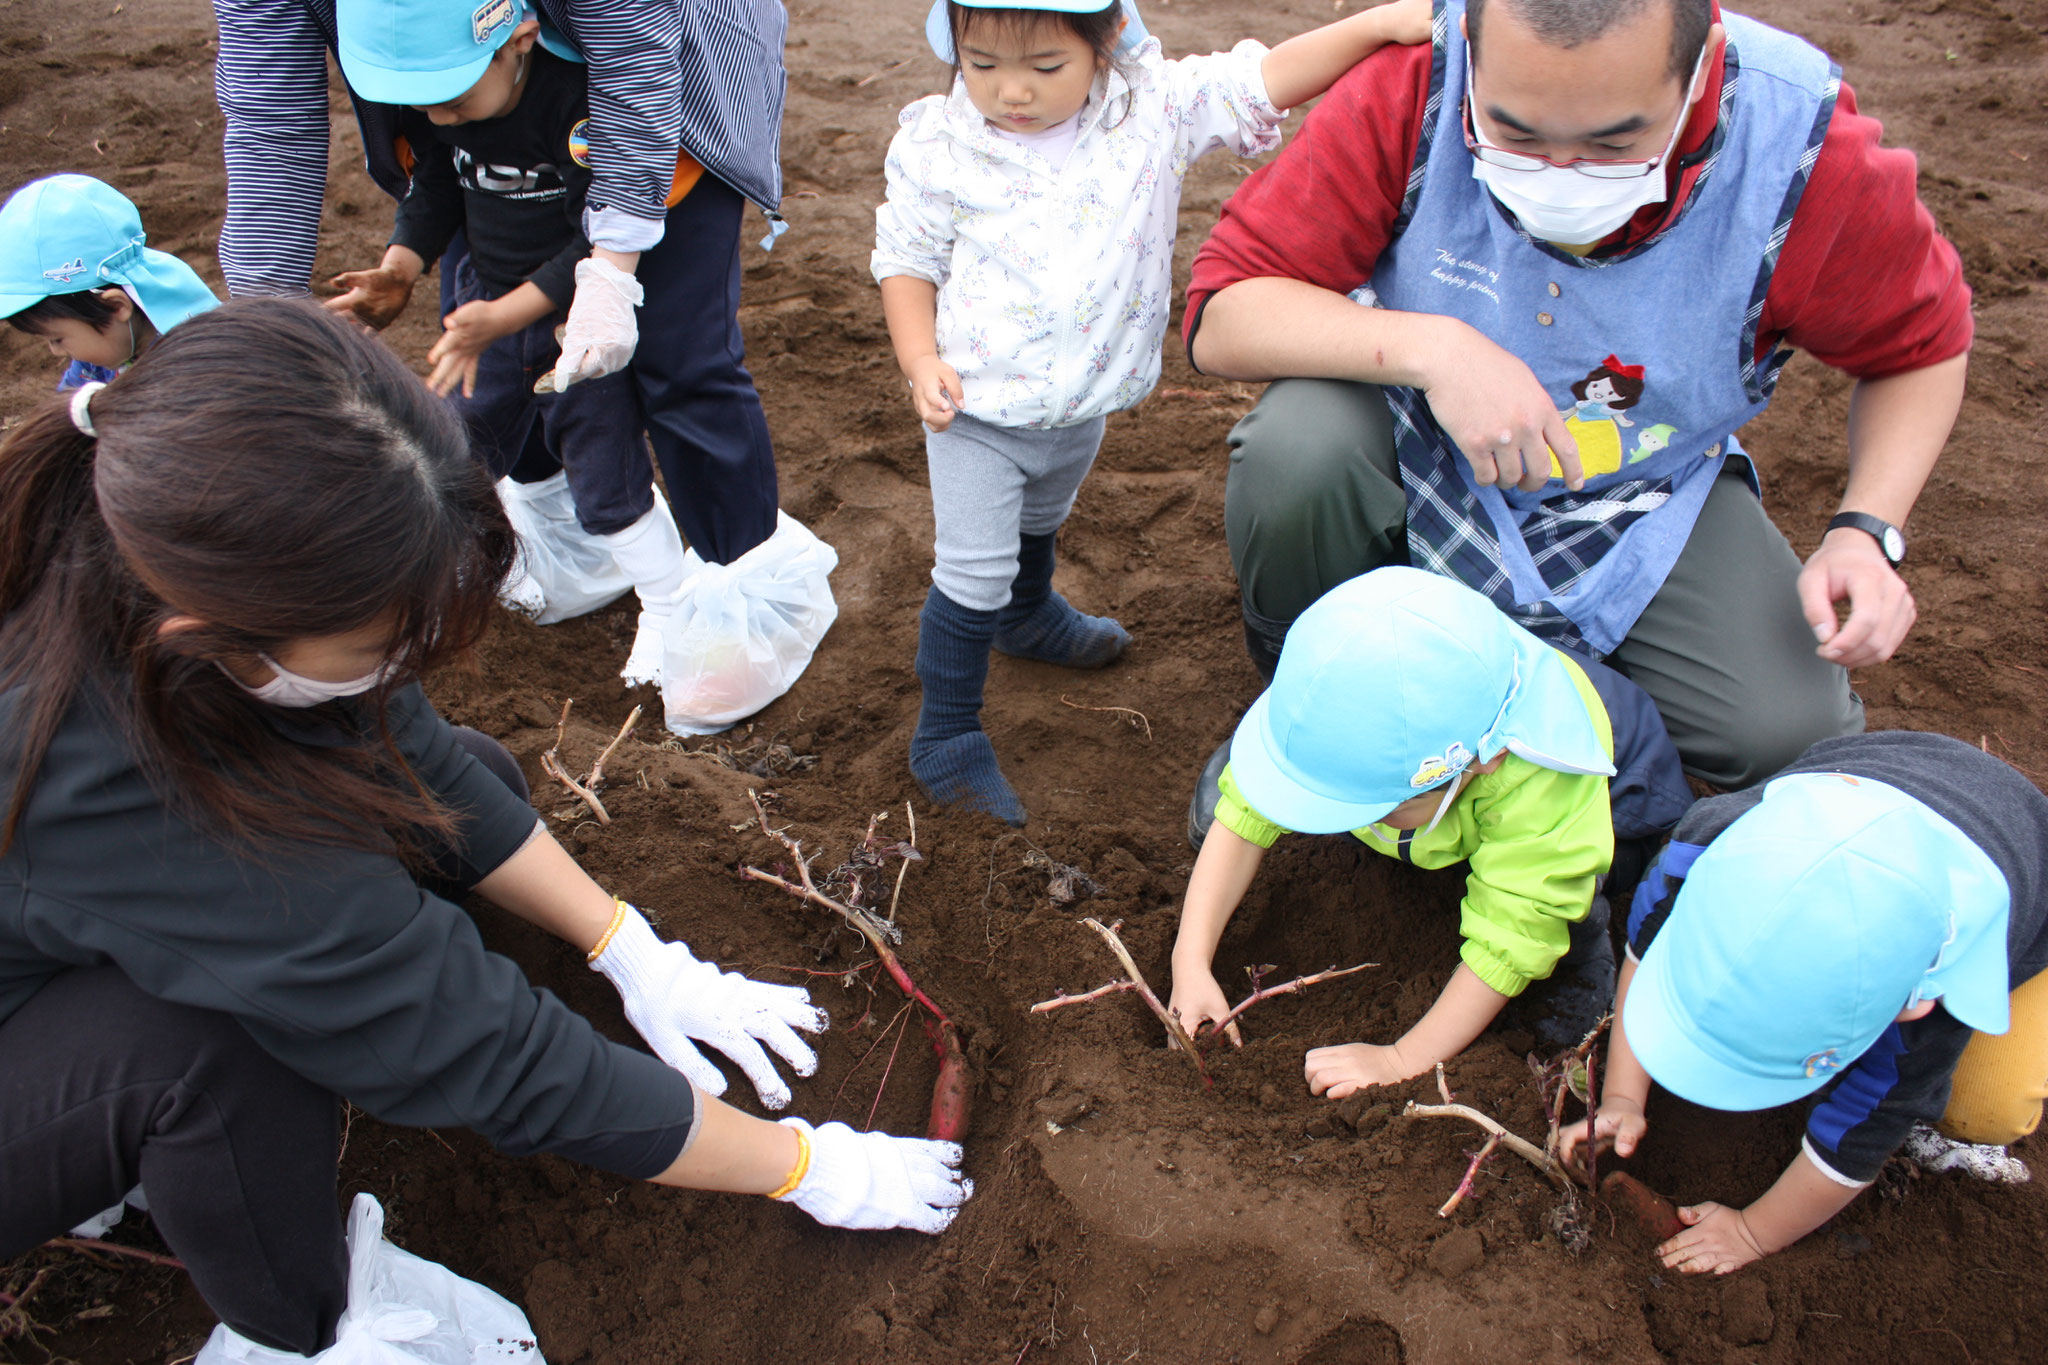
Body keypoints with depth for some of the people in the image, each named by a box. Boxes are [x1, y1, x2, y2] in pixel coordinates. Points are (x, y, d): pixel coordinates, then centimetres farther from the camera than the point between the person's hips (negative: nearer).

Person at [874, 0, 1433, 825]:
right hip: (974, 408, -4)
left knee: (1039, 527, 31)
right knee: (973, 574, -2)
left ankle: (1028, 616, 61)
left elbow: (1259, 82, -14)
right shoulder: (937, 142, -17)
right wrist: (920, 361, -19)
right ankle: (945, 740, 15)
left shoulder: (1156, 107, -13)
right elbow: (906, 258, -7)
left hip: (1084, 404, 4)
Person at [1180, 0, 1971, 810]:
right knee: (1295, 454, -35)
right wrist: (1429, 347, -39)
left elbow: (1921, 347, -2)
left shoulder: (1801, 150, -21)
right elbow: (1220, 317, -26)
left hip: (1645, 489, 1)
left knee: (1790, 731, -17)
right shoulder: (1410, 87, -26)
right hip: (1419, 441, -1)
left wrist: (1866, 531, -18)